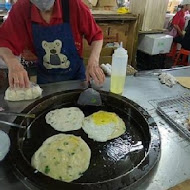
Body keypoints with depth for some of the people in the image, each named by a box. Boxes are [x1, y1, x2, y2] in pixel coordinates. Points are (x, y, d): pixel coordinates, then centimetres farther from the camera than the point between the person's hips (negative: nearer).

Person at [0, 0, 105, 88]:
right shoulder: (20, 9, -14)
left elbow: (97, 36, -14)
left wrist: (93, 62, -31)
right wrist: (13, 63, -33)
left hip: (76, 76, -1)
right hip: (44, 80, 2)